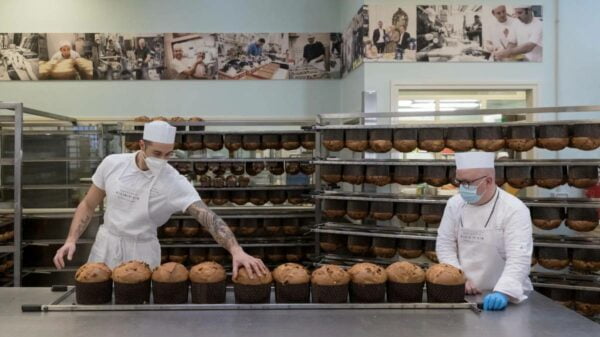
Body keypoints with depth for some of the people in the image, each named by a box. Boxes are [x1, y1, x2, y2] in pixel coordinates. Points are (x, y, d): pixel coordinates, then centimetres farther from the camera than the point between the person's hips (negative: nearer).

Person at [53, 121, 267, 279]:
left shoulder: (175, 183, -19)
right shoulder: (112, 163, -9)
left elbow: (208, 217, -32)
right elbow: (88, 205, 4)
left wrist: (236, 251, -47)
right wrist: (71, 240, -9)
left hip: (142, 252, -2)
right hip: (105, 245, 3)